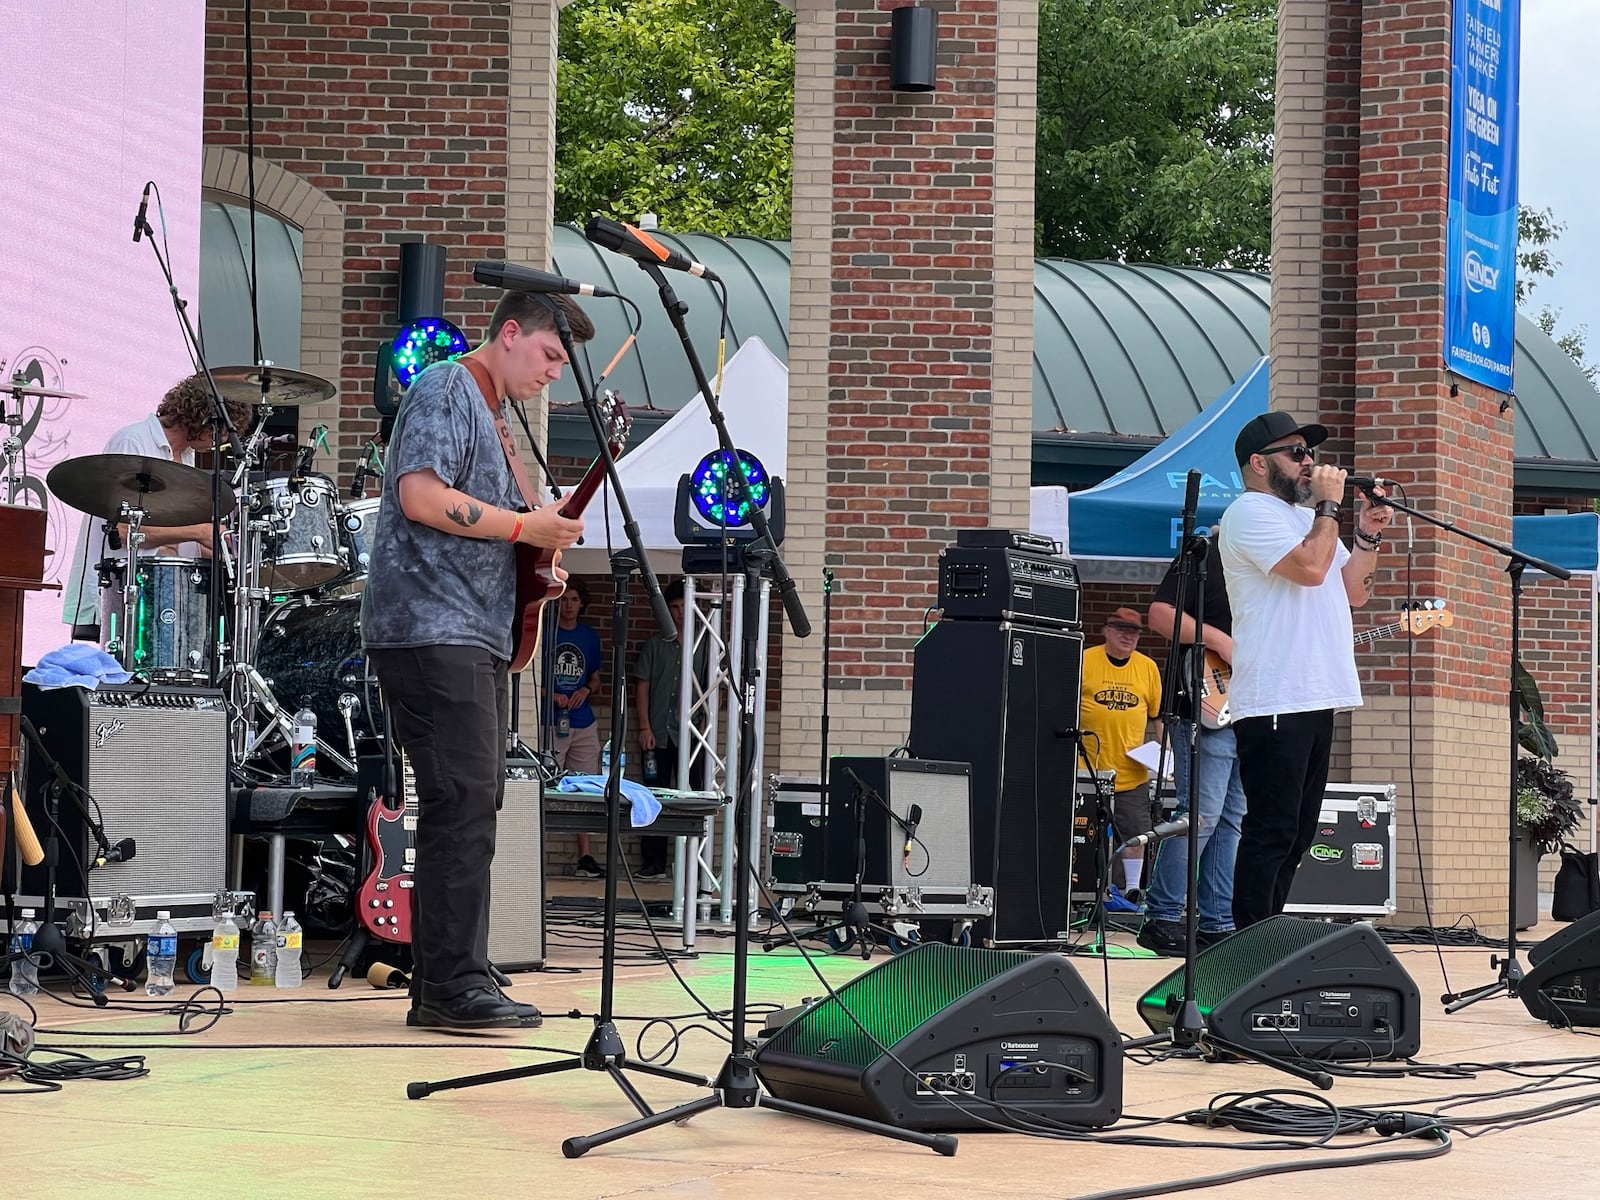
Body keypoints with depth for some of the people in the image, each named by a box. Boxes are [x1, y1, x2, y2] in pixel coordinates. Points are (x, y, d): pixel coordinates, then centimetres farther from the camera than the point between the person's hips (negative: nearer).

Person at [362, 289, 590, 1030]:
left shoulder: (491, 414, 24)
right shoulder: (445, 390, -6)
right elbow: (421, 496, -20)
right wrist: (525, 526, -14)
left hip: (478, 636, 11)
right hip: (430, 629, -11)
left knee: (473, 808, 9)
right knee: (463, 803, -15)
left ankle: (442, 987, 13)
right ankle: (454, 987, -15)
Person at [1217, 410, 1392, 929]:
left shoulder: (1307, 517, 23)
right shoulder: (1250, 513, -6)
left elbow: (1354, 591, 21)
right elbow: (1311, 568, -20)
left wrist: (1368, 535, 7)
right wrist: (1329, 504, -9)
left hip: (1315, 699, 10)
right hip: (1273, 705, -10)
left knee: (1296, 834, 12)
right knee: (1272, 833, -11)